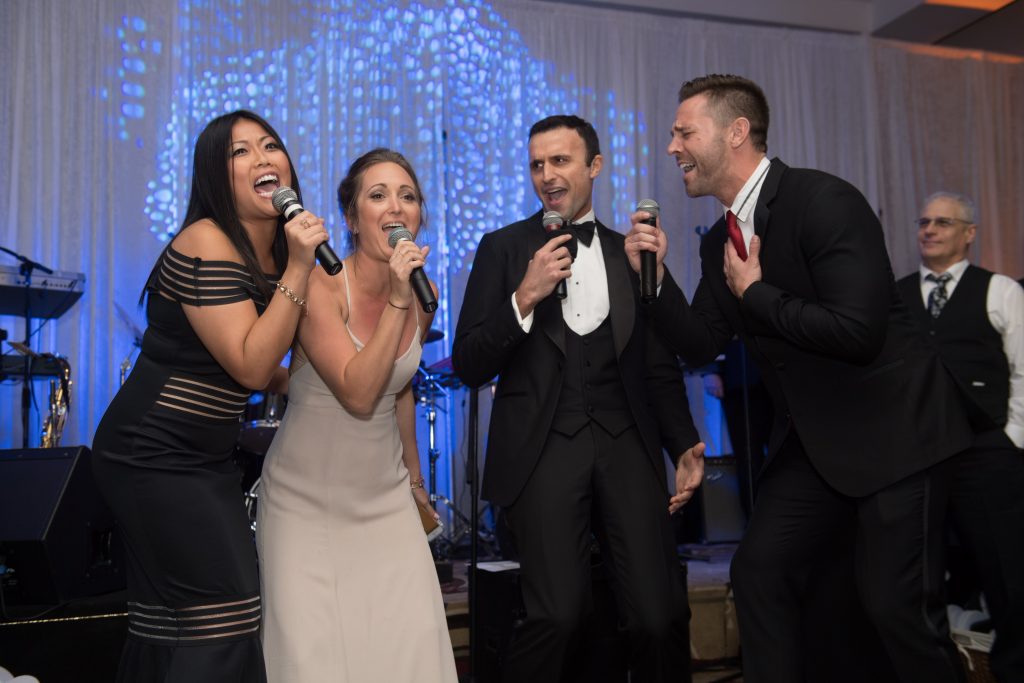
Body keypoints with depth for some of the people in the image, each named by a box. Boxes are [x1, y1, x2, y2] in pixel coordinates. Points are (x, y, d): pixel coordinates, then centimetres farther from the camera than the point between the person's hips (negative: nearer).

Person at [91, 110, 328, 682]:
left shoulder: (279, 248, 7)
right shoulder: (206, 245, -18)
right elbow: (251, 366, -23)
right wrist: (297, 269, -26)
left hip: (207, 456, 8)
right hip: (156, 455, -8)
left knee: (167, 620, 14)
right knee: (224, 615, -6)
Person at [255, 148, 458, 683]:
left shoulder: (423, 295, 0)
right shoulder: (319, 286, -17)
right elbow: (358, 395, -27)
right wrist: (397, 300, -29)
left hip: (386, 497, 4)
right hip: (307, 499, -4)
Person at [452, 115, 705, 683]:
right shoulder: (504, 248, 8)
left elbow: (659, 365, 19)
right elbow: (468, 367, 2)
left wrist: (685, 446, 7)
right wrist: (524, 297, -11)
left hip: (625, 445, 2)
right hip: (543, 449, -2)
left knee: (660, 616, -7)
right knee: (559, 614, -15)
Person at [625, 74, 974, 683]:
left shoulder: (824, 200, -19)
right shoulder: (721, 240, 6)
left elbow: (857, 330, -28)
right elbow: (702, 345, 6)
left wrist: (755, 294, -16)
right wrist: (655, 274, -7)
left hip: (892, 431, -7)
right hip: (814, 438, 7)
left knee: (898, 604, -4)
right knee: (759, 569, 4)